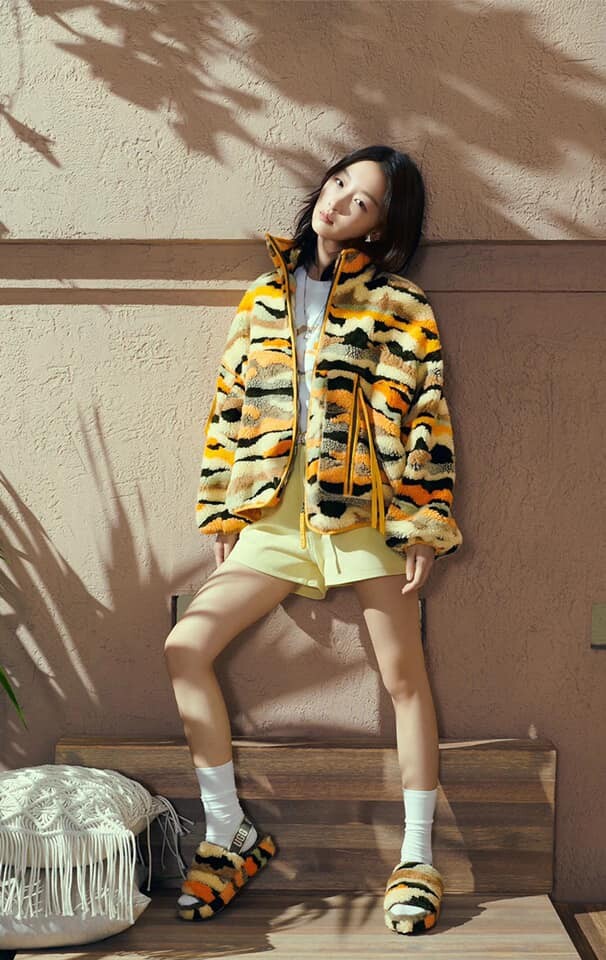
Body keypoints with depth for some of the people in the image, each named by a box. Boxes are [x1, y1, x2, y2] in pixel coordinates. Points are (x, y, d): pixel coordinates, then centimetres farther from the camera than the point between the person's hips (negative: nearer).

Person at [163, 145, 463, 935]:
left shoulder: (398, 307, 1)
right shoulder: (262, 296, 13)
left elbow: (426, 416, -4)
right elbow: (229, 407, 13)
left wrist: (425, 523, -10)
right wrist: (222, 513, 9)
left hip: (367, 506, -3)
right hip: (276, 511, 4)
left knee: (403, 674, 2)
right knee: (186, 646, -6)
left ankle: (417, 858, 18)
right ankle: (229, 834, 9)